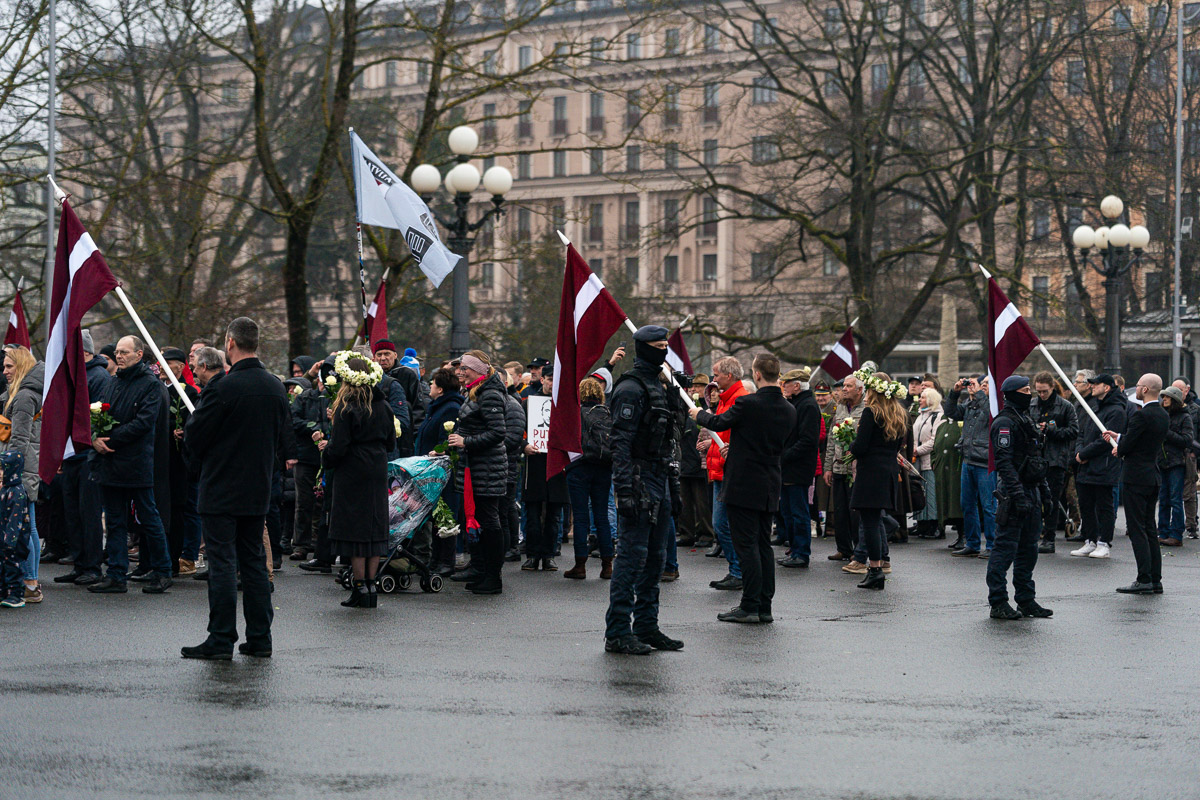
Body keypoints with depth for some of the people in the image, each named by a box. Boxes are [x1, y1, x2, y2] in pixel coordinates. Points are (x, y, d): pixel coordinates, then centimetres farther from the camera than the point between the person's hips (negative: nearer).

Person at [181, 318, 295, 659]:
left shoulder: (221, 389, -18)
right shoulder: (276, 387, 3)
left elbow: (194, 435, -12)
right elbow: (283, 434, 10)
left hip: (222, 490, -6)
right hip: (259, 489, 6)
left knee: (222, 563, -3)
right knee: (254, 561, 12)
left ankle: (221, 640, -2)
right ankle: (259, 638, 14)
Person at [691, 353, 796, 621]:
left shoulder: (746, 403, -17)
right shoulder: (789, 410, 4)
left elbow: (718, 422, -1)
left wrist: (699, 414, 22)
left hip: (744, 485, -7)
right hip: (771, 487, 7)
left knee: (746, 545, -3)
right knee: (763, 544, 12)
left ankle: (750, 606, -3)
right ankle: (764, 607, 14)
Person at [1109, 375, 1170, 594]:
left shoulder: (1141, 415, -18)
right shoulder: (1164, 416, 9)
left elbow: (1125, 447, -16)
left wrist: (1118, 449, 7)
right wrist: (1118, 437, 21)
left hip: (1136, 477, -9)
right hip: (1153, 476, 9)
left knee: (1136, 529, -6)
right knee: (1149, 529, 12)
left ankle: (1144, 580, -8)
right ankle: (1155, 580, 13)